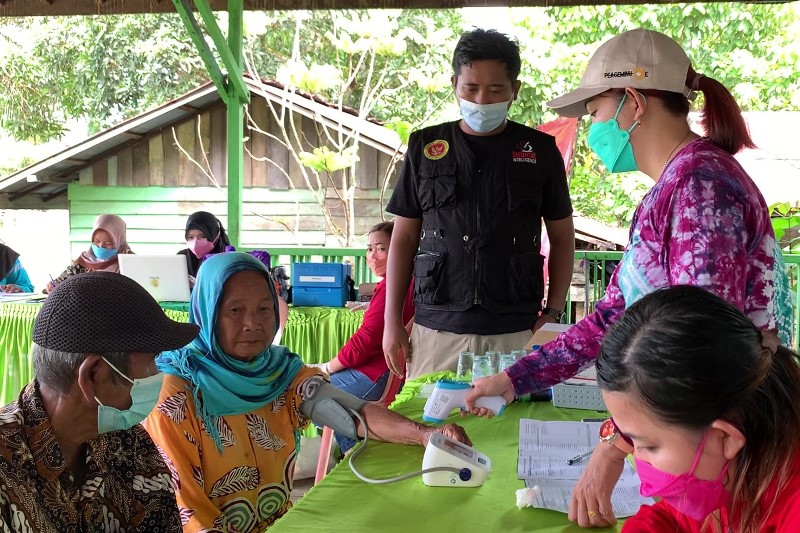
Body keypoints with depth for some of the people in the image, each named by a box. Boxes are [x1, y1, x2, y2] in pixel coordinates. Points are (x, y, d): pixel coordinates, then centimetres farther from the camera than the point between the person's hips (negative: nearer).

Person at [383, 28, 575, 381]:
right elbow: (404, 238, 8)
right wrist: (392, 322, 4)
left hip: (516, 332, 0)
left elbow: (562, 237, 10)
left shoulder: (540, 150, 4)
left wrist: (553, 314, 1)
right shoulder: (425, 147, 5)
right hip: (435, 330, 1)